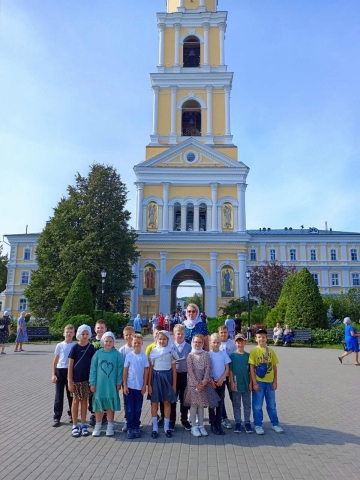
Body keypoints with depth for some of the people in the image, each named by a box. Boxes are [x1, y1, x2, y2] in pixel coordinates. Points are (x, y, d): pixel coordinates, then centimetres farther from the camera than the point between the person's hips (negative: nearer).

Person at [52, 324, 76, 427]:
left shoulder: (76, 346, -3)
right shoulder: (59, 345, 0)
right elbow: (55, 361, 5)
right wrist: (53, 374, 0)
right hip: (60, 371, 1)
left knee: (71, 394, 11)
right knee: (59, 395, 4)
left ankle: (72, 414, 28)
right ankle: (57, 417, 12)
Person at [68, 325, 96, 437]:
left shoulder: (92, 348, -2)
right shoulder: (75, 347, -8)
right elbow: (70, 365, -6)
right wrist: (70, 381, -9)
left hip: (87, 378, 2)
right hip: (76, 379, -2)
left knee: (84, 400, 10)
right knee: (76, 400, 7)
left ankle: (83, 425, 21)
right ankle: (75, 426, 18)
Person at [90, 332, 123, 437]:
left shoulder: (117, 354, -5)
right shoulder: (98, 353, -3)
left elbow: (120, 369, -2)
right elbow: (93, 369, 0)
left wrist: (119, 383, -3)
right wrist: (92, 383, -2)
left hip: (112, 384, -1)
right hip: (99, 384, 1)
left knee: (111, 405, 9)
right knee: (99, 405, 10)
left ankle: (110, 426, 23)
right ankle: (98, 426, 25)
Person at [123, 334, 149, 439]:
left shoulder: (144, 356, -3)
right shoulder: (129, 356, -4)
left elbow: (146, 371, 1)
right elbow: (125, 371, 0)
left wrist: (144, 385, -1)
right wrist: (125, 385, -4)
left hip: (140, 386, 1)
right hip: (130, 386, -1)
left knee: (138, 408, 10)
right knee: (130, 408, 5)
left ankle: (136, 427, 22)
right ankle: (130, 428, 14)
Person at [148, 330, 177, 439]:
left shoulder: (171, 352, 0)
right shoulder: (153, 351, -1)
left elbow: (174, 369, 3)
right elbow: (150, 368, 1)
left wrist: (174, 384, 1)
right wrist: (149, 384, -2)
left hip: (167, 377, 0)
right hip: (156, 377, 0)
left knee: (167, 402, 7)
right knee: (154, 402, 5)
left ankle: (166, 427, 19)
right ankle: (155, 428, 15)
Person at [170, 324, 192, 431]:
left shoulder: (188, 347, 0)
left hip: (185, 375, 1)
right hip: (173, 375, -1)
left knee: (184, 398, 13)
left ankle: (184, 419, 28)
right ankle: (172, 421, 21)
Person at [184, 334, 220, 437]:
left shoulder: (205, 354, 4)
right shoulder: (190, 355, -3)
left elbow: (208, 368, -2)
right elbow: (190, 371, -8)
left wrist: (205, 380, -13)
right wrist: (196, 383, -14)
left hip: (203, 383, 2)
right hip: (193, 383, -2)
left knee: (201, 404, 9)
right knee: (193, 404, 2)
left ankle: (201, 425, 19)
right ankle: (194, 427, 12)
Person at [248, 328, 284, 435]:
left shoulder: (271, 351, 3)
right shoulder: (254, 351, -7)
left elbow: (275, 367, 7)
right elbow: (251, 368, -8)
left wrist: (275, 381, 2)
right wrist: (254, 383, -12)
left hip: (270, 382, 3)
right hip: (258, 382, -3)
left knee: (272, 405, 15)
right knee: (257, 405, 6)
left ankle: (275, 424, 29)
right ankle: (258, 425, 19)